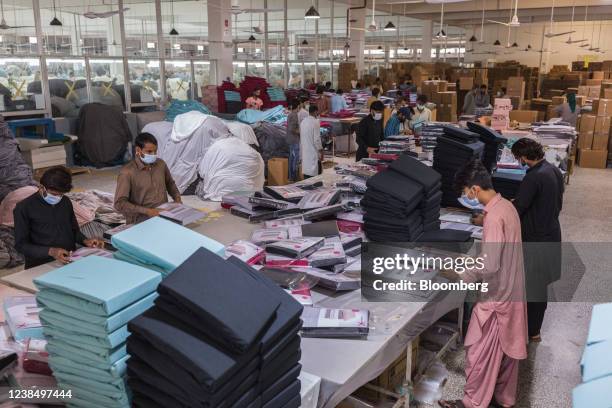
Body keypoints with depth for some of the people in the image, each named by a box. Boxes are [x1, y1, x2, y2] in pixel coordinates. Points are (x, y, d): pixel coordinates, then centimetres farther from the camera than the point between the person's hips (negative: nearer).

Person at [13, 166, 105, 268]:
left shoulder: (66, 202, 10)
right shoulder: (24, 207, -4)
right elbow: (20, 244, -5)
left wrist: (85, 241, 0)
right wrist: (50, 251, -19)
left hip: (71, 259, 4)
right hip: (41, 265, -4)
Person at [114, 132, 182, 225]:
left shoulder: (161, 164, 6)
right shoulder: (127, 172, -12)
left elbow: (170, 183, 25)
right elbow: (119, 204, -15)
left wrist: (177, 198, 7)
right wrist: (146, 211, -23)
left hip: (164, 212, 6)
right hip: (141, 219, -6)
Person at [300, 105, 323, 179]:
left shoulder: (303, 122, 7)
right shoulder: (315, 122, -14)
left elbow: (301, 138, 12)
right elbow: (317, 139, -16)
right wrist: (321, 151, -7)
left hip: (305, 153, 7)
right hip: (313, 153, -7)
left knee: (306, 173, 11)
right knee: (315, 175, -3)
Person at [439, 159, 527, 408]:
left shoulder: (494, 216, -26)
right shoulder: (507, 206, 4)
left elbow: (490, 264, -30)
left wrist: (456, 274, -20)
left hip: (496, 297, -9)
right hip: (511, 292, 9)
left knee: (479, 352, 6)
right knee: (507, 349, 20)